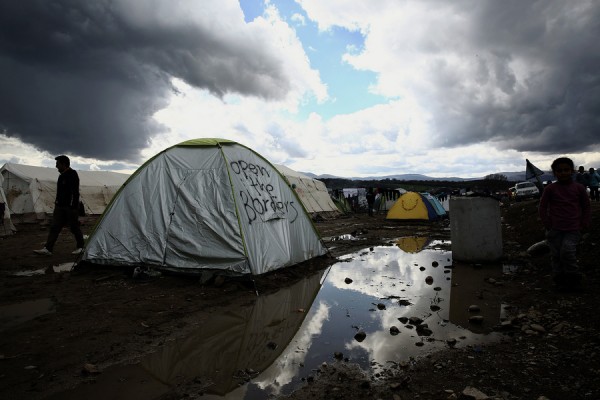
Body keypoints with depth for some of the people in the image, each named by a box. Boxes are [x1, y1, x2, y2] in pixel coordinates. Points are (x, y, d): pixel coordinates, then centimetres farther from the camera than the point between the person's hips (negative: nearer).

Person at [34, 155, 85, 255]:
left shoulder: (72, 174, -13)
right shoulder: (62, 175, 15)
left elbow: (75, 193, -19)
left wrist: (73, 207, -22)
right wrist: (57, 202, 21)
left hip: (70, 207, -9)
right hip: (60, 206, 9)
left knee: (74, 227, 1)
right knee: (54, 227, 2)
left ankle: (80, 247, 14)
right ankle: (47, 249, 1)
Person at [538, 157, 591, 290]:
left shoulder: (579, 188, 4)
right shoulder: (551, 188, 1)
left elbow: (587, 207, 11)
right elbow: (543, 206, 5)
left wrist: (584, 224, 1)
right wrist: (547, 224, -3)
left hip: (573, 230, -1)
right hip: (555, 230, 1)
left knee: (567, 251, -16)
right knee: (556, 254, 5)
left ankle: (573, 278, 3)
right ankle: (560, 279, 18)